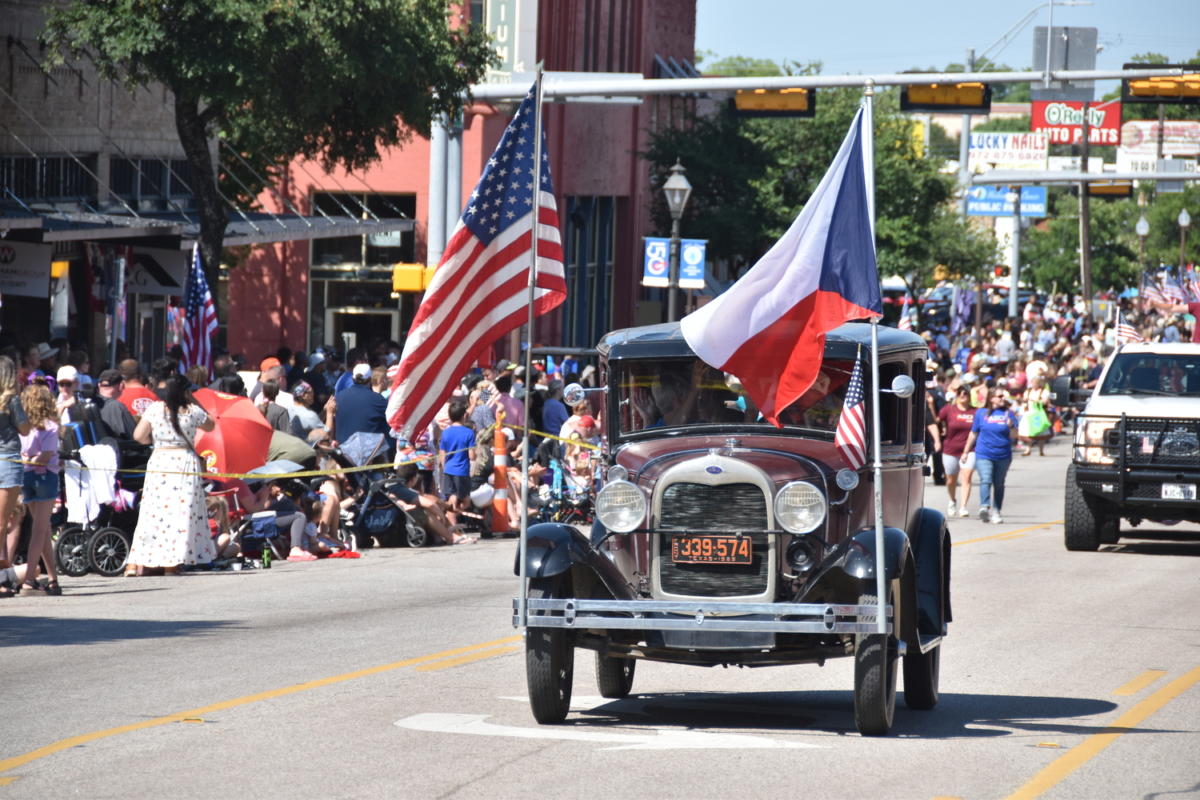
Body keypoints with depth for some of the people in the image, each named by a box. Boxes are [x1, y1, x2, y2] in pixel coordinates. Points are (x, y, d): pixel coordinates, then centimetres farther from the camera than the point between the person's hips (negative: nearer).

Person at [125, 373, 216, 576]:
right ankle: (171, 563, -1)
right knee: (183, 512, 3)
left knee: (153, 513, 4)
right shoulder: (193, 411, -3)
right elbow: (210, 426, 16)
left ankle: (136, 563, 1)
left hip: (159, 461, 1)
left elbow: (138, 436, -1)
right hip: (185, 460, -1)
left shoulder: (154, 409, -2)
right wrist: (195, 402, 19)